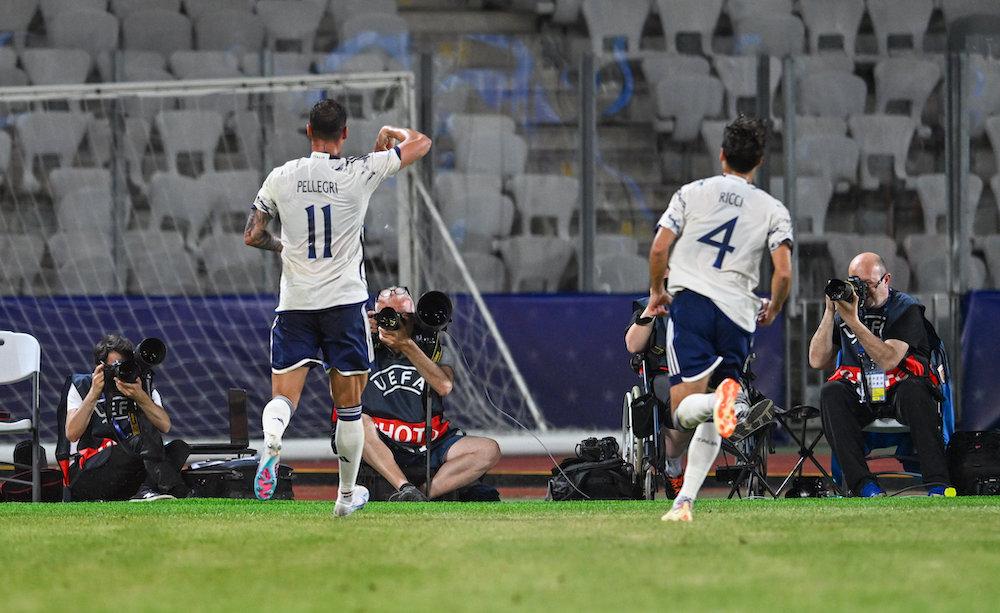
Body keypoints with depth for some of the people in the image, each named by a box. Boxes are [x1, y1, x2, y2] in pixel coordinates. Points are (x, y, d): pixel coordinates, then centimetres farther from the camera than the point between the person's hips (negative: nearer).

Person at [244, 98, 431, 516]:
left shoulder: (282, 177, 1)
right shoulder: (359, 172, -5)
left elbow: (252, 236, 5)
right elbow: (420, 144, 6)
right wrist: (391, 131, 26)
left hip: (294, 304, 1)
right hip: (344, 301, -1)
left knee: (284, 395, -1)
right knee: (348, 405, 10)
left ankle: (271, 439, -35)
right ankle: (347, 495, 18)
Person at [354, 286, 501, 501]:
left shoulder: (434, 350, 7)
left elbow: (444, 386, -15)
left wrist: (406, 346, -21)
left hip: (430, 446, 2)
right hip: (383, 449, -2)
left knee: (489, 451, -20)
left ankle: (425, 493, -36)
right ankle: (406, 489, -42)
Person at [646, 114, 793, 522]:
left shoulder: (692, 193, 6)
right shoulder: (773, 210, 7)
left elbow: (659, 249, 0)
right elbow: (783, 272, -2)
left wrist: (657, 291, 18)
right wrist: (772, 309, 18)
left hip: (691, 302, -2)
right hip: (738, 313, 2)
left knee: (683, 411, -10)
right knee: (711, 424, 12)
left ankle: (720, 399, -43)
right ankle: (685, 501, 2)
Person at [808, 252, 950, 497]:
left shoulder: (906, 309, -6)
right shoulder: (844, 307, 8)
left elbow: (889, 360, -22)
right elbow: (818, 361, 0)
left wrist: (853, 321, -25)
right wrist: (830, 313, -8)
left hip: (898, 390, -3)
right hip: (861, 399, 3)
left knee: (913, 390, -36)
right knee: (831, 393, -28)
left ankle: (938, 485, -38)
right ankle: (864, 485, -37)